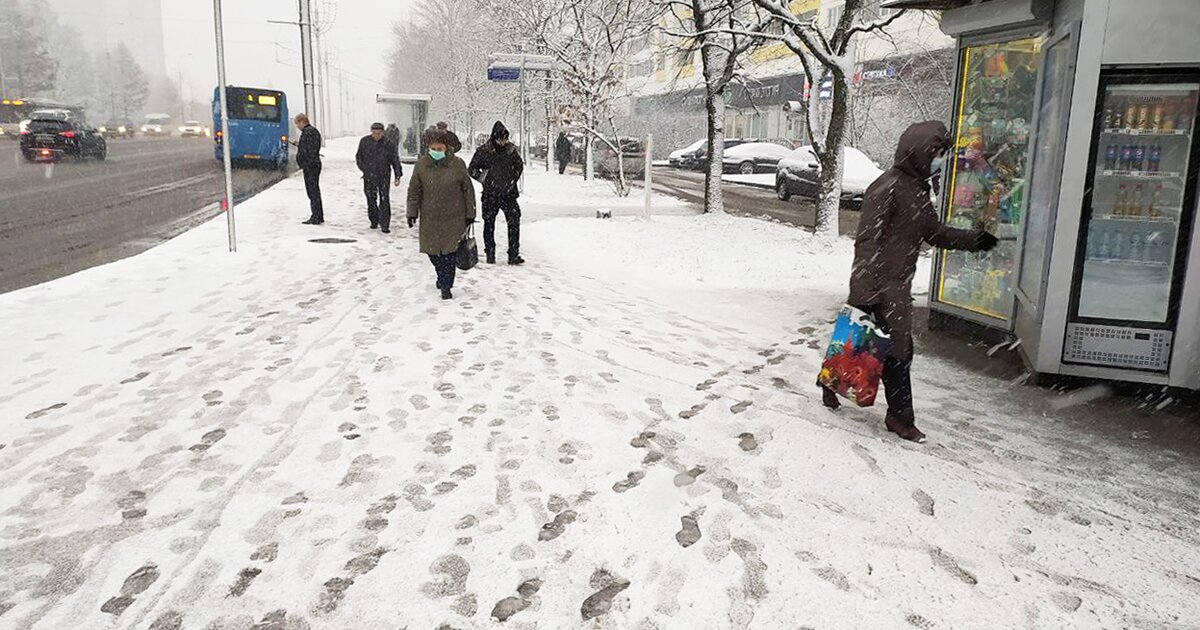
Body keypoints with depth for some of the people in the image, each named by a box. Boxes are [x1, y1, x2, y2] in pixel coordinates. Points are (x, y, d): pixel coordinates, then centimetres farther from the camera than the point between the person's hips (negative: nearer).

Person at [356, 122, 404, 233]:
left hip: (384, 176, -2)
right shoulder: (364, 141, 1)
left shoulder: (388, 144, -4)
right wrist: (363, 168, 6)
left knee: (384, 200, -7)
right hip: (369, 176, 2)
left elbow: (395, 160, 1)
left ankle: (384, 225, -3)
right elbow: (359, 156, 15)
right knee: (371, 199, 9)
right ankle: (374, 221, 25)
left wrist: (398, 175, -2)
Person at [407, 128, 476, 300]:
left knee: (449, 253, -4)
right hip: (429, 218, 2)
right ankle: (442, 276, 36)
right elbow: (414, 190, 6)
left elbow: (468, 190, 2)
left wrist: (470, 214, 3)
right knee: (432, 251, 10)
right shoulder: (421, 164, -1)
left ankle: (446, 286, 8)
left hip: (453, 218, -2)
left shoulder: (457, 164, -5)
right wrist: (412, 212, 1)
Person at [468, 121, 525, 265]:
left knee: (514, 222, -7)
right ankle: (490, 254, 21)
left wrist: (513, 180, 8)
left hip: (509, 194, 1)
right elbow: (472, 169, 4)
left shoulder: (511, 150, 3)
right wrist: (484, 178, -5)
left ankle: (514, 255, -2)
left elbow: (519, 165, 18)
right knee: (489, 224, 8)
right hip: (490, 195, -1)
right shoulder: (483, 151, -5)